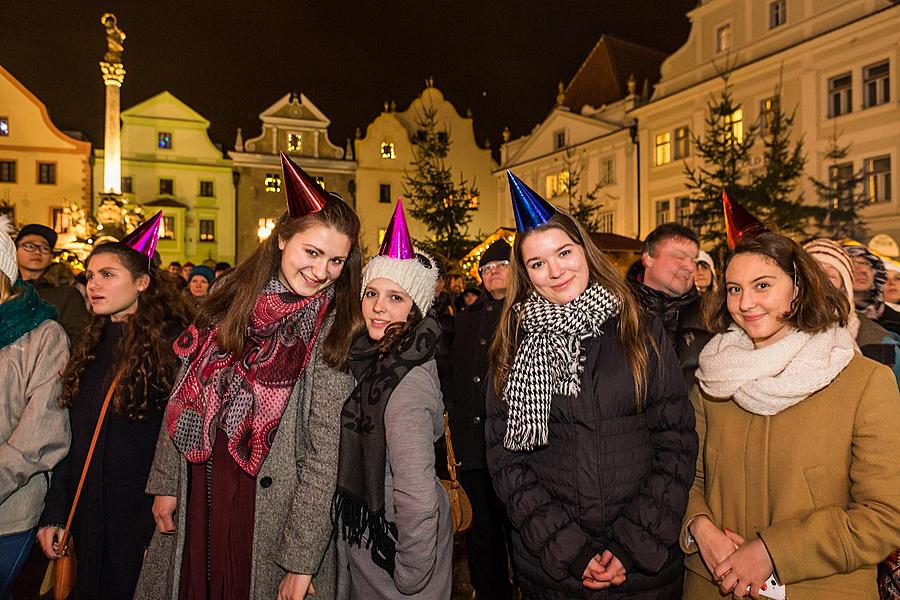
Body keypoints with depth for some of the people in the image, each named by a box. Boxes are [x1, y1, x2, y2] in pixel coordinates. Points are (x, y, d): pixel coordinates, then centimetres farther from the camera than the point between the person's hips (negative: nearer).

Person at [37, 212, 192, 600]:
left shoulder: (172, 347, -15)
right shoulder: (91, 347, 8)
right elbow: (69, 438, 10)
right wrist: (55, 514, 9)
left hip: (142, 519, -6)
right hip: (87, 517, 7)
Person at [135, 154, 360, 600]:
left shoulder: (336, 334, -14)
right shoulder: (231, 297, -1)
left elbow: (326, 454, -16)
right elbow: (184, 395, 6)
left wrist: (301, 560, -16)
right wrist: (165, 482, 7)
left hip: (271, 510, -4)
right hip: (196, 500, 4)